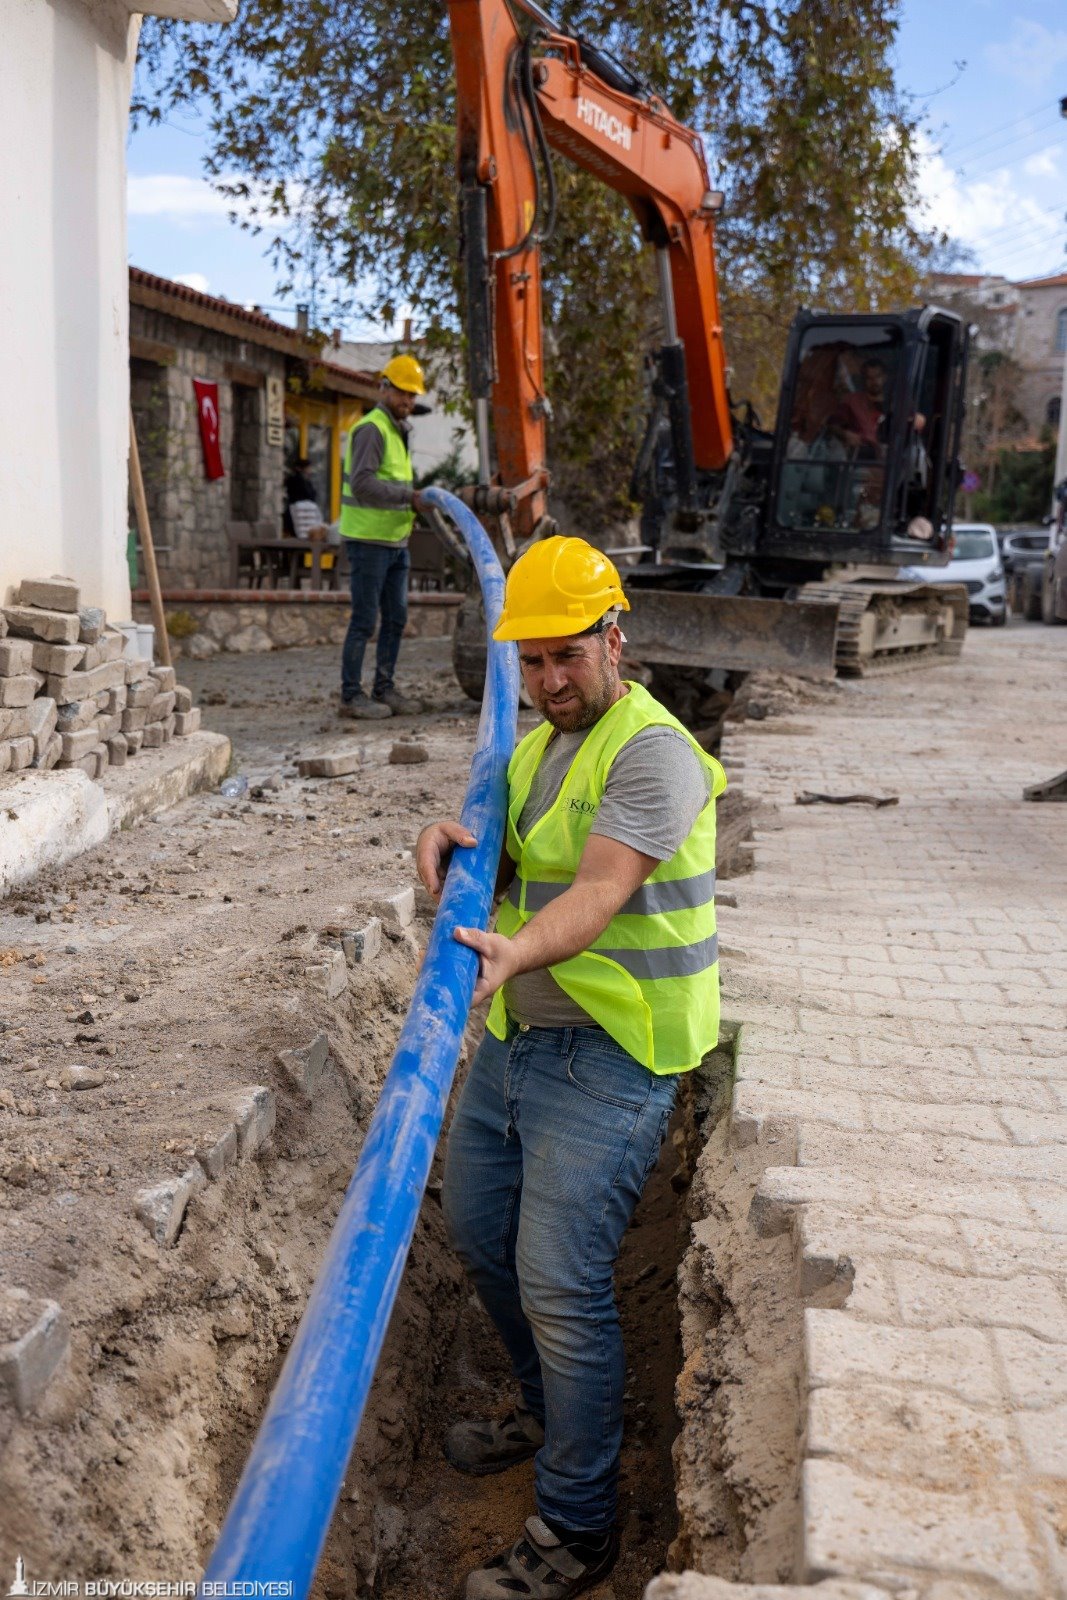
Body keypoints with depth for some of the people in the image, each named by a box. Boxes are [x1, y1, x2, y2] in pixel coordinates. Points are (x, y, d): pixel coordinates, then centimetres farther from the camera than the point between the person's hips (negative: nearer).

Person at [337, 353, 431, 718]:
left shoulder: (399, 432, 17)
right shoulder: (371, 429, -13)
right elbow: (362, 484, -24)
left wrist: (415, 503, 7)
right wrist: (409, 496, -24)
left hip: (396, 541, 9)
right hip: (368, 539, -9)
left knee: (396, 617, 9)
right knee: (364, 619, -6)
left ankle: (384, 689, 16)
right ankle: (351, 695, 1)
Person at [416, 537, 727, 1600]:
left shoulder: (651, 751, -15)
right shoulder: (538, 743, 14)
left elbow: (599, 893, -28)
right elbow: (500, 872, 7)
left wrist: (512, 952, -46)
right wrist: (453, 847, -16)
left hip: (610, 1052, -9)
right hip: (516, 1033, 9)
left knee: (559, 1281, -8)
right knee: (479, 1234, 19)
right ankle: (549, 1409, 43)